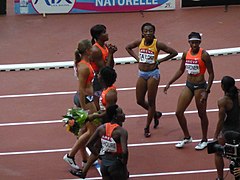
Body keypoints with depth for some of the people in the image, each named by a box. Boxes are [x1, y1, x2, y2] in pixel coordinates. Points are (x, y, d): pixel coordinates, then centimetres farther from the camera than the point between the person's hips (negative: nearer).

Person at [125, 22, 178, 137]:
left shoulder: (157, 44, -13)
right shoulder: (140, 42, -2)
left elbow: (174, 52, -9)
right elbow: (128, 47, 17)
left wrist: (159, 61, -10)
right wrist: (137, 58, 4)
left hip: (153, 73, -5)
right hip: (142, 74, 5)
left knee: (151, 101, 1)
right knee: (139, 101, 9)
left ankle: (147, 128, 11)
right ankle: (155, 114, 35)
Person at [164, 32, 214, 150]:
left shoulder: (204, 55, -14)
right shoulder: (186, 54, 3)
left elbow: (211, 74, -11)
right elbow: (181, 71, 17)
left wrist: (206, 91, -17)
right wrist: (169, 83, 13)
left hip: (200, 87, -6)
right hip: (188, 86, 6)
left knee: (202, 114, 5)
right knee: (179, 112, 4)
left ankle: (204, 140, 22)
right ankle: (187, 137, 23)